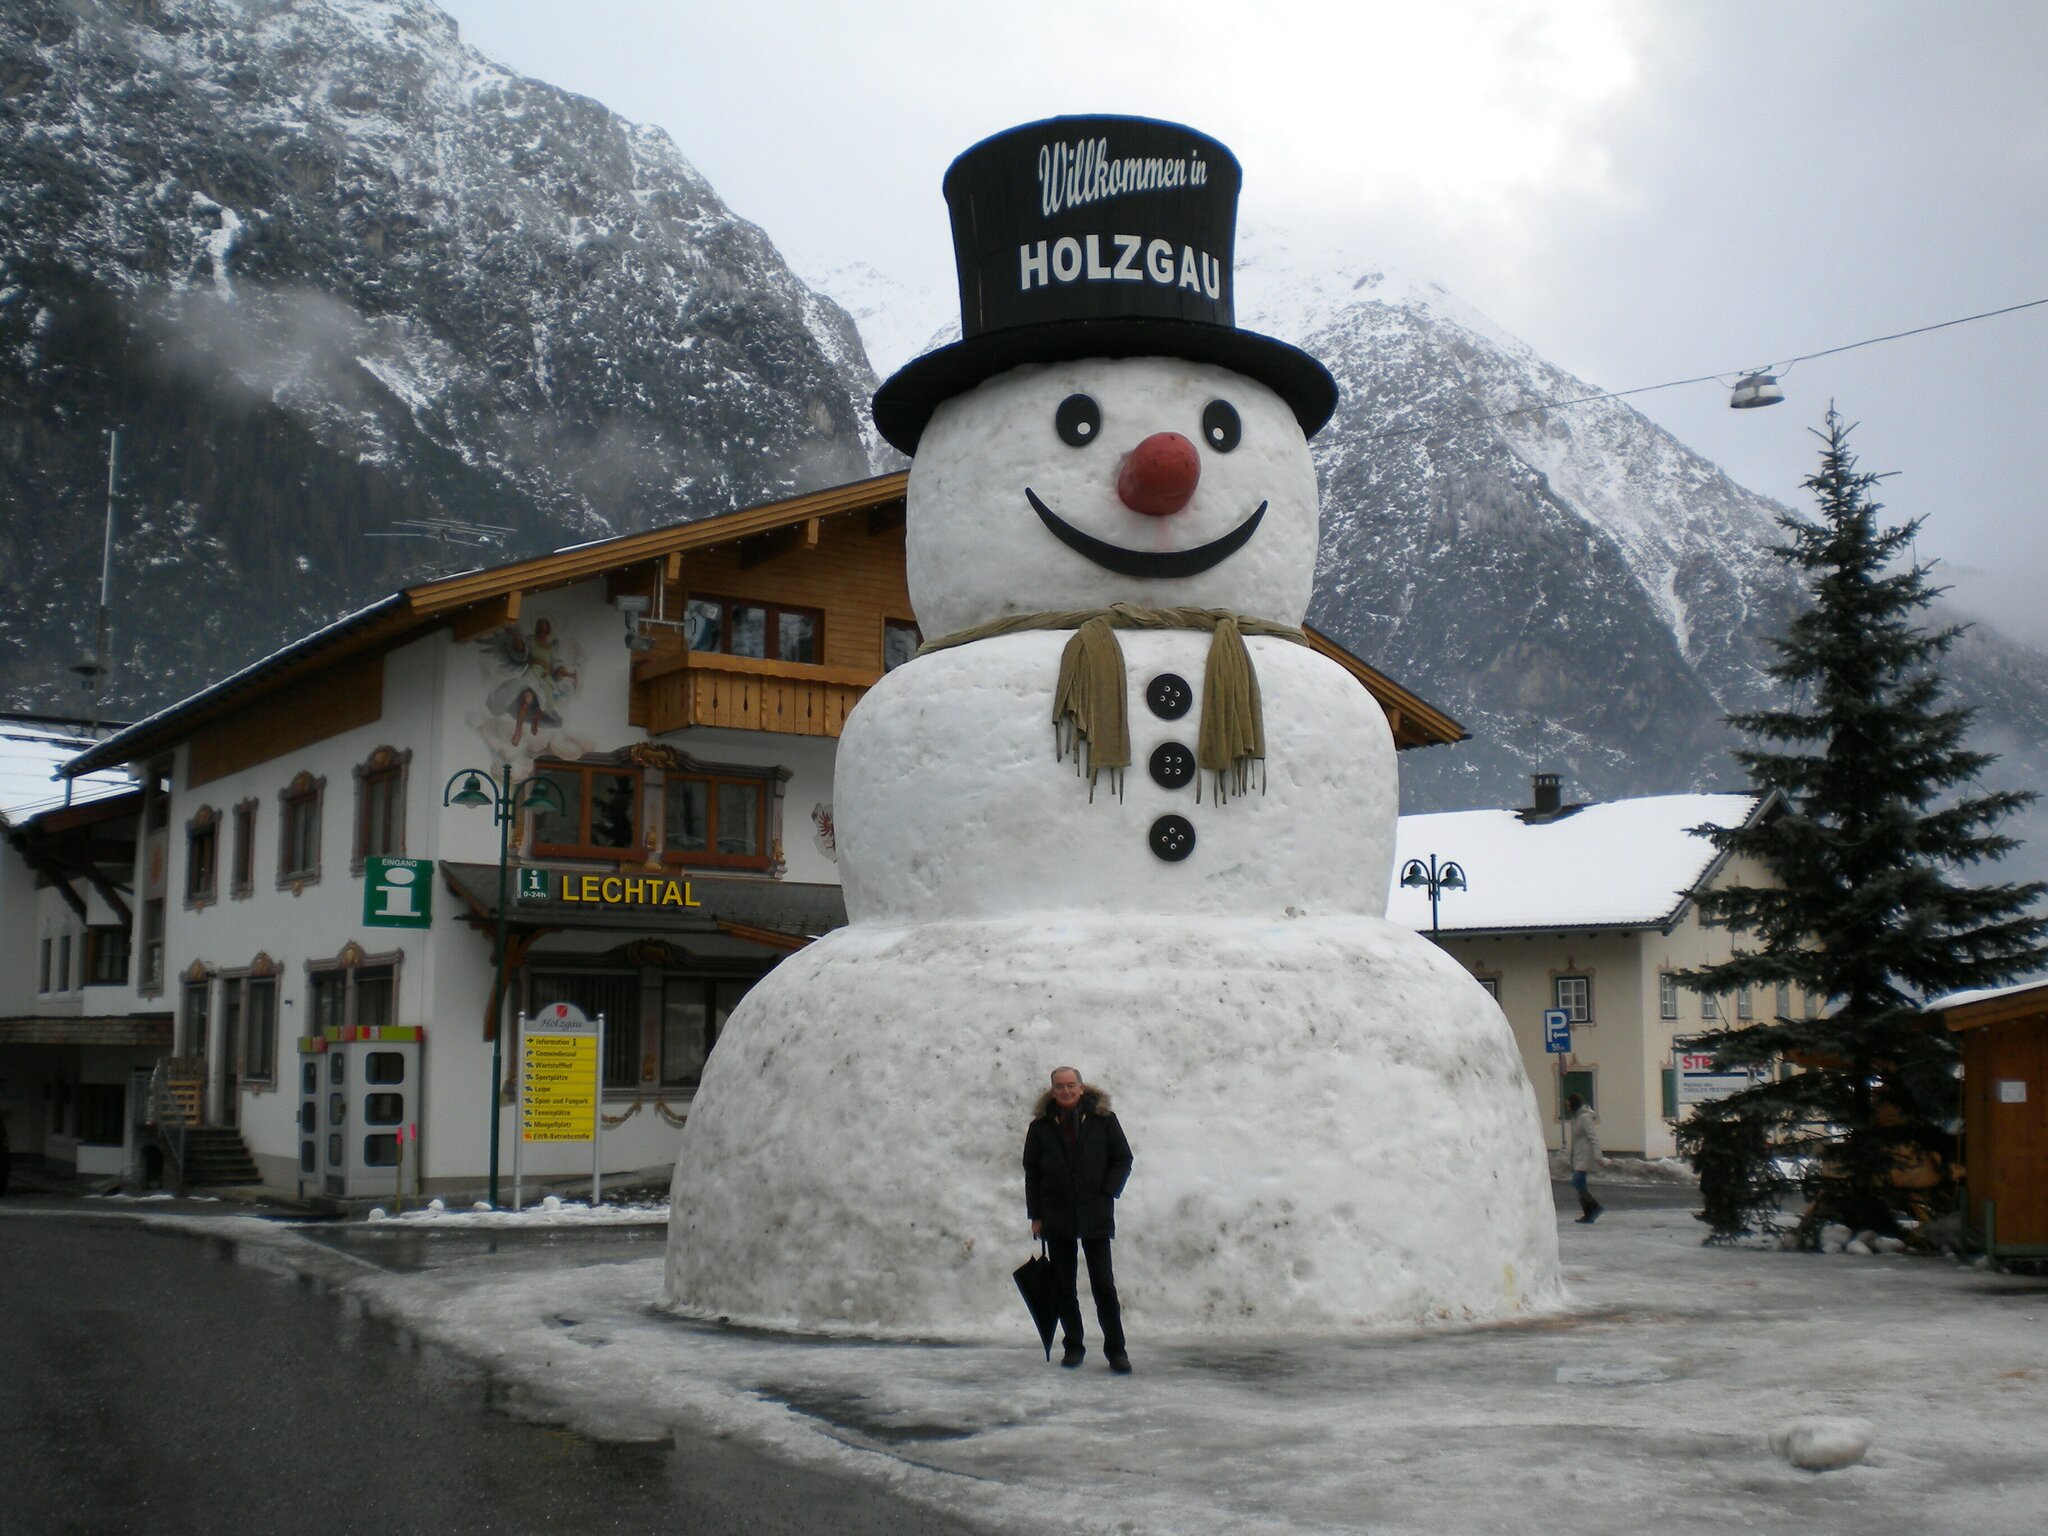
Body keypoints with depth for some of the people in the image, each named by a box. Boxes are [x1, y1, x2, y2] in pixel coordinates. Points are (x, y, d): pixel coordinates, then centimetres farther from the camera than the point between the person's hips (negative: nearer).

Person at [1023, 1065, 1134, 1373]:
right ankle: (1073, 1347, 17)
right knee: (1064, 1286, 8)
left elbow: (1123, 1160, 5)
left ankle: (1115, 1349, 3)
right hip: (1056, 1217, 2)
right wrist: (1035, 1215, 1)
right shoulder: (1041, 1126, 3)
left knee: (1104, 1284, -2)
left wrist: (1107, 1193, -7)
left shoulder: (1102, 1119, 0)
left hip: (1095, 1217, -2)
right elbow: (1031, 1172, 6)